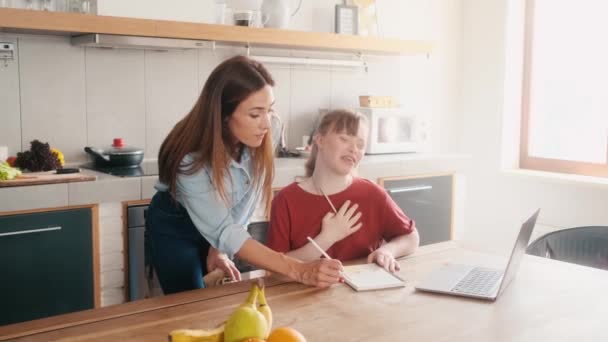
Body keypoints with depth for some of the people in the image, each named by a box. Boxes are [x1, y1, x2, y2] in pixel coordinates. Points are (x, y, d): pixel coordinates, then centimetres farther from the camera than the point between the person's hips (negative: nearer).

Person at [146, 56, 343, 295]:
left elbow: (244, 202, -10)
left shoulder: (262, 135, -24)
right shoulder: (191, 160, -37)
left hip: (223, 222, 4)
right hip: (175, 229, -4)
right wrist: (299, 271, -47)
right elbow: (224, 231, -38)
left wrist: (219, 249, -15)